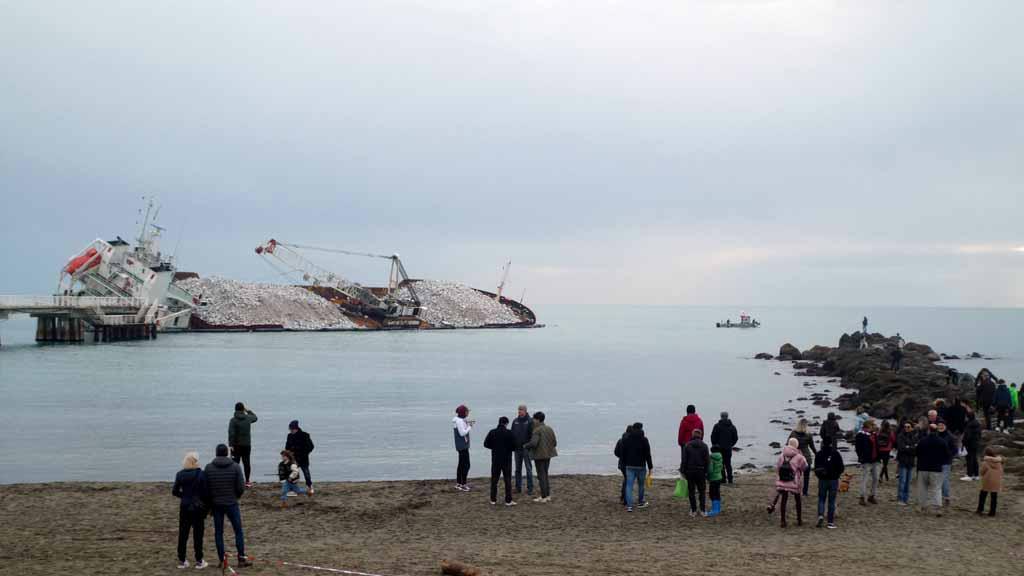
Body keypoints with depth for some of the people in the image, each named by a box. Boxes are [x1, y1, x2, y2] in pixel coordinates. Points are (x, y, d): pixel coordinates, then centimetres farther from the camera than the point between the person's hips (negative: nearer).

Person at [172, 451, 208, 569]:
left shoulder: (180, 474, -1)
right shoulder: (201, 474, -12)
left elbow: (174, 491, 1)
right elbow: (204, 492, -11)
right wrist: (207, 506, 0)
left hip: (184, 507, 3)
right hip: (198, 507, -3)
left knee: (183, 534, 10)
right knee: (198, 534, 4)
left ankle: (181, 560, 16)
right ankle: (199, 561, 9)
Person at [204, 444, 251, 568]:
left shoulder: (208, 468, -4)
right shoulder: (235, 466, -8)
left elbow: (205, 488, -1)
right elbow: (241, 487, -9)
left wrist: (210, 502, 13)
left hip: (216, 504, 1)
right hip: (232, 504, -1)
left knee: (218, 532, 9)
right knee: (238, 531, 8)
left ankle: (221, 559, 10)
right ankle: (241, 558, 8)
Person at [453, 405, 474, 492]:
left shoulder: (460, 420, 12)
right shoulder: (459, 421, -18)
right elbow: (462, 433, -22)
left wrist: (467, 424, 8)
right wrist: (470, 427, -12)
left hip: (461, 445, 11)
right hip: (463, 446, -11)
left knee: (461, 464, 16)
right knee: (466, 465, -8)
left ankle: (458, 484, 22)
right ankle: (463, 484, -5)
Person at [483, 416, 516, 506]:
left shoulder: (492, 432, -3)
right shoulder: (509, 433, -12)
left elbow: (486, 444, 2)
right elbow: (514, 446, -12)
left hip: (495, 459, 3)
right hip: (506, 459, -3)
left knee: (494, 479, 12)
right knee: (508, 480, 4)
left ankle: (493, 499, 14)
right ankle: (508, 500, 2)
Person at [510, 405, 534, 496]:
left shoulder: (530, 421, -8)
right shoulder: (515, 421, 8)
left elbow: (532, 434, -12)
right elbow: (512, 434, 13)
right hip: (517, 448, 5)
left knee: (529, 469, 0)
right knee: (518, 469, 11)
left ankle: (530, 489, 5)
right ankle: (518, 488, 19)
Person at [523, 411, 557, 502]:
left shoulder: (537, 430, -16)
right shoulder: (549, 429, 6)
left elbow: (533, 443, -27)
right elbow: (555, 442, 6)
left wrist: (525, 446, -8)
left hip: (539, 455, -7)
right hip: (548, 455, 7)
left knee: (541, 476, -1)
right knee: (545, 475, 17)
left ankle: (543, 497, 1)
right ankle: (548, 495, 19)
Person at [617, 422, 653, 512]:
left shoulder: (625, 439, 4)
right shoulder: (644, 440, -6)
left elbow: (622, 453, 7)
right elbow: (647, 454, -5)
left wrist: (624, 464, 15)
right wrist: (650, 466, 0)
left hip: (629, 466, 2)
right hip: (641, 466, -2)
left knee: (629, 485, -3)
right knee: (641, 484, 17)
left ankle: (629, 505, -14)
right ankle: (640, 502, 31)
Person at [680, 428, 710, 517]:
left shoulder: (687, 446, -5)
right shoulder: (704, 446, -4)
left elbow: (684, 460, -6)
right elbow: (707, 461, -5)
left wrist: (683, 471, 2)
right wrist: (706, 471, 4)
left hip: (690, 471, 0)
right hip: (701, 472, 0)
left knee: (691, 491, 8)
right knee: (702, 491, 11)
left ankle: (693, 511, 9)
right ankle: (703, 511, 7)